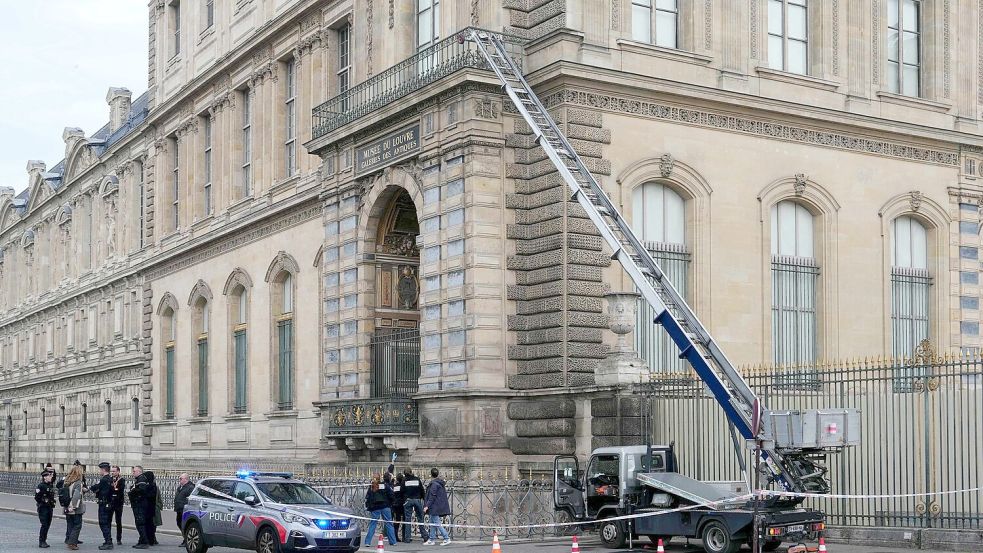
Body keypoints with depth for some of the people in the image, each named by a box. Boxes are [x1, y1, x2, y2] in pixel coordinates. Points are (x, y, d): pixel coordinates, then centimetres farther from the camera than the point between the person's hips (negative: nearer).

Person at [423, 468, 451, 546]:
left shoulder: (434, 483, -16)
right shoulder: (441, 483, 13)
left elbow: (432, 496, -20)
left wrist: (427, 506, -19)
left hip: (435, 507, -10)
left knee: (437, 524, -7)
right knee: (433, 524, 14)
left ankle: (447, 539, -10)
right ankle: (431, 540, 18)